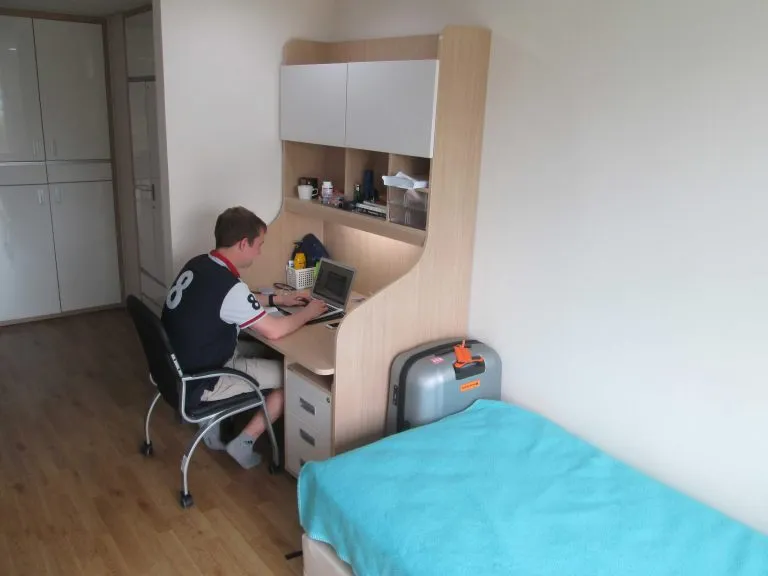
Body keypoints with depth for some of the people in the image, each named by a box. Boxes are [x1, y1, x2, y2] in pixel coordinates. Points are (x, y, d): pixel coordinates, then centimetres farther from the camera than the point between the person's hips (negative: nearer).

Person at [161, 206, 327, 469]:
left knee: (257, 352, 26)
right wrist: (308, 312, -3)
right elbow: (274, 330, -20)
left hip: (179, 368, 9)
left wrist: (278, 299, 16)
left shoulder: (198, 265, 0)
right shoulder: (228, 286, -27)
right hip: (198, 383, -8)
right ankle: (244, 442, 7)